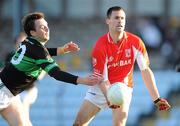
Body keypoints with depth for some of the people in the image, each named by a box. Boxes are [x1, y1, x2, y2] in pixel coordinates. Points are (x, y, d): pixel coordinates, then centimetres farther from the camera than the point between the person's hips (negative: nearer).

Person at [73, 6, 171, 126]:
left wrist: (157, 99, -15)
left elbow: (145, 70, -10)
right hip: (102, 88, 1)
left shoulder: (135, 42, -15)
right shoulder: (100, 46, -20)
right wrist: (108, 98, -39)